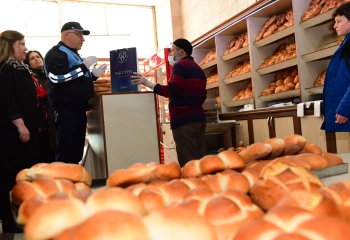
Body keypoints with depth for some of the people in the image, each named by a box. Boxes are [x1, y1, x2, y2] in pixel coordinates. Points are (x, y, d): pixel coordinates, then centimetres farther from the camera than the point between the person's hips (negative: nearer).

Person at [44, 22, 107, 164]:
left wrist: (93, 75, 13)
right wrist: (84, 66, -19)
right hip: (65, 111, -10)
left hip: (78, 109, 10)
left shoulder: (73, 55, 23)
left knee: (76, 153, 12)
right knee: (65, 154, -9)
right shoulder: (57, 53, -7)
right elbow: (56, 77, -24)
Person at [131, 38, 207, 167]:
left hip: (183, 119, -9)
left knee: (188, 161, -8)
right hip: (198, 116, 9)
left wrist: (148, 83, -12)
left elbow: (171, 91, -17)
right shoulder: (198, 69, 20)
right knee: (200, 158, 8)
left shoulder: (180, 65, -5)